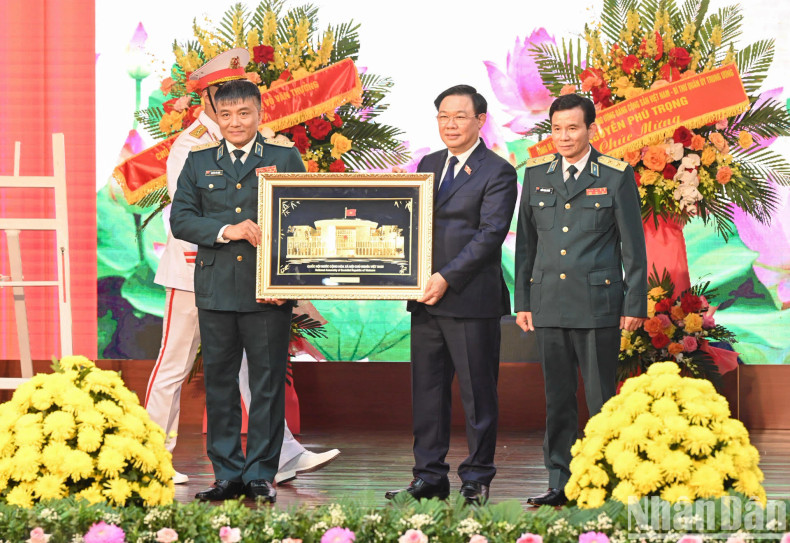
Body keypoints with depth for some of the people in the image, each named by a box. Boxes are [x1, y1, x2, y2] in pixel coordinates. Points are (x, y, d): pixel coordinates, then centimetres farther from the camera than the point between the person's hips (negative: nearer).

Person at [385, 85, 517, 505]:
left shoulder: (497, 172, -5)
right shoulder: (428, 165, 16)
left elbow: (490, 234, -13)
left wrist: (447, 278, -18)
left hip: (471, 299, -6)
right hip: (426, 299, 6)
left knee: (477, 394, 1)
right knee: (427, 391, 9)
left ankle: (477, 479, 9)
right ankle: (429, 478, 16)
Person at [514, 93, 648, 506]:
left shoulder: (616, 176, -1)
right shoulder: (536, 174, 10)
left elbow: (633, 245, 1)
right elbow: (525, 243, 14)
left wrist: (635, 305, -3)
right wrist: (522, 301, 10)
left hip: (598, 305, -3)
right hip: (549, 304, 3)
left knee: (601, 398, 0)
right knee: (557, 398, 6)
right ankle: (560, 483, 12)